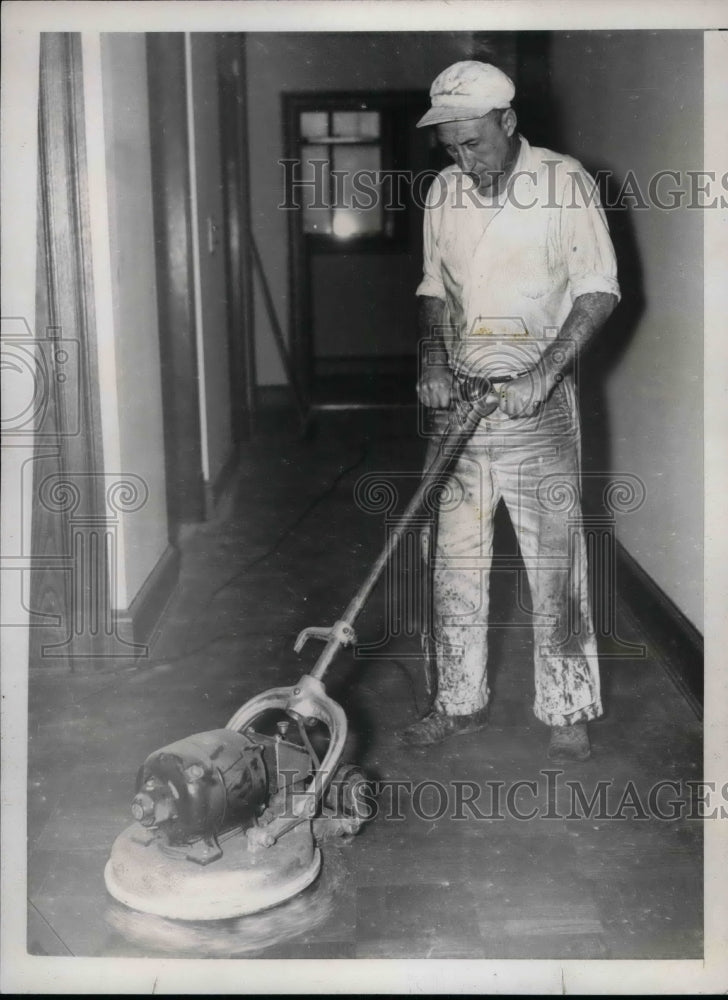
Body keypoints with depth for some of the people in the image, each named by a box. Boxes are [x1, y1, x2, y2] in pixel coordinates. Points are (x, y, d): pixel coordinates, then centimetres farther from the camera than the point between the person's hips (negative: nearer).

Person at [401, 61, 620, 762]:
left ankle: (567, 710, 13)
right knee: (455, 559, 7)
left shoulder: (564, 183, -5)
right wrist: (432, 360, -1)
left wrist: (544, 373, -18)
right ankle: (460, 702, 21)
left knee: (554, 558, 0)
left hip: (536, 399, -4)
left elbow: (599, 289, -8)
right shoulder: (443, 193, 9)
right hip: (460, 396, 5)